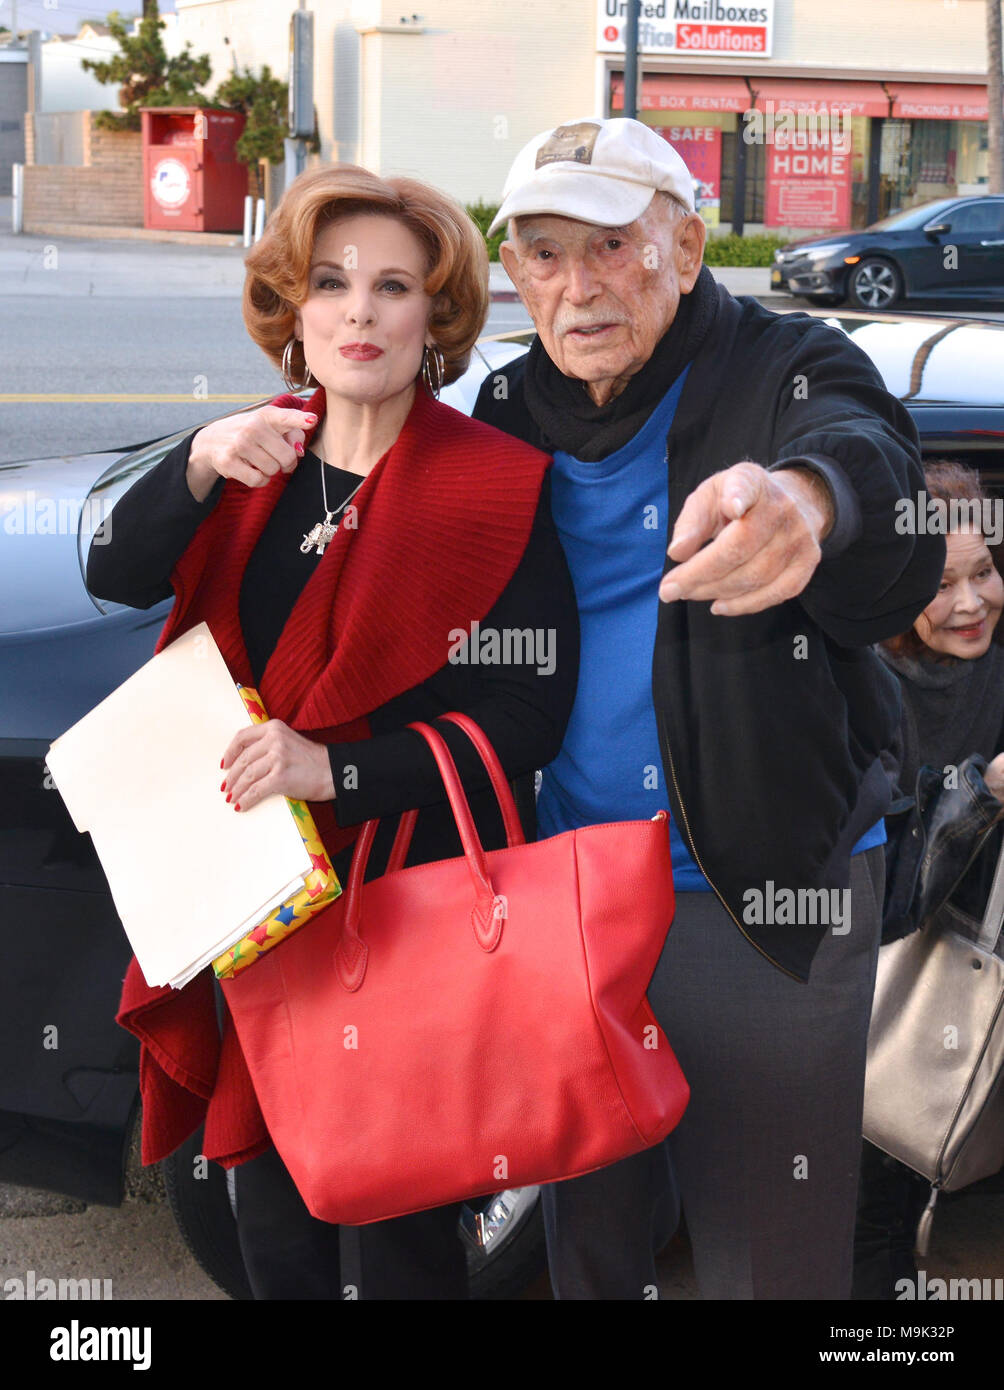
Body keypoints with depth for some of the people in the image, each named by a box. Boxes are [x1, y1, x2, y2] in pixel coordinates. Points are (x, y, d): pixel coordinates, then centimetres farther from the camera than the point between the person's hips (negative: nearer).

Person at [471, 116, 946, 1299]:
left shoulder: (791, 373, -13)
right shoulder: (511, 416, 4)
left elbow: (868, 451, -37)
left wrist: (804, 497, -61)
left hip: (770, 901, -4)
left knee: (772, 1256, 5)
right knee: (584, 1231, 20)